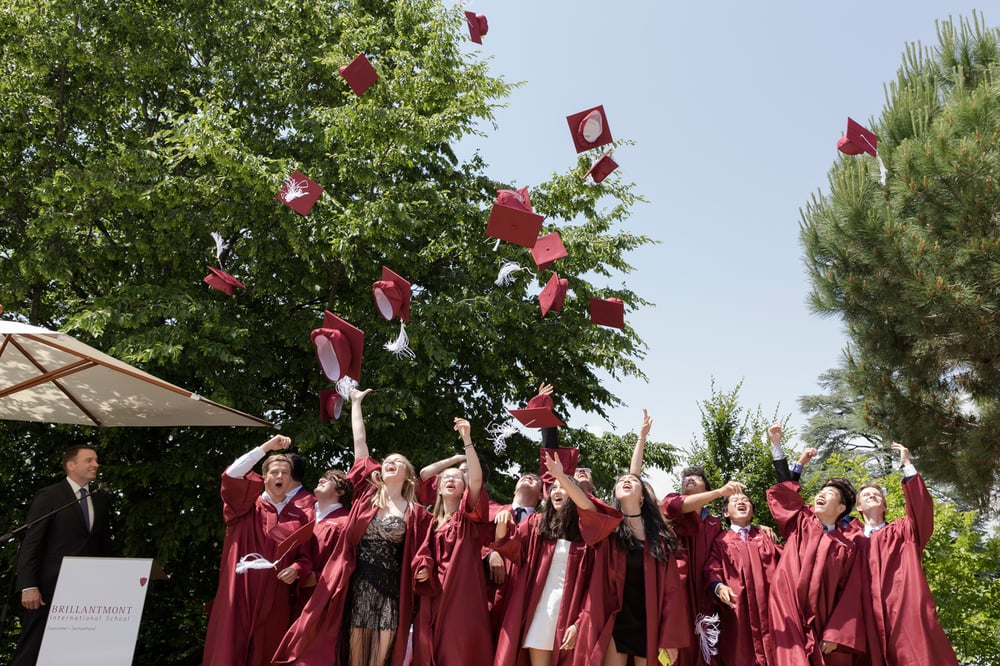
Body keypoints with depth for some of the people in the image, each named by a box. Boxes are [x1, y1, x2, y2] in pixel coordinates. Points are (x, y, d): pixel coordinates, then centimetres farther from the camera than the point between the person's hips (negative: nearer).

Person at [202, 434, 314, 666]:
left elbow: (306, 557, 9)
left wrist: (297, 569, -13)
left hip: (276, 599, 2)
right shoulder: (247, 506, 5)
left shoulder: (300, 517, 10)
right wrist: (266, 447, -15)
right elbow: (231, 475, -12)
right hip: (239, 594, -2)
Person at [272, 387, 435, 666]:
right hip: (358, 585, 1)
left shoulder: (416, 513, 3)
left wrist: (423, 568, -20)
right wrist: (356, 403, 12)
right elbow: (360, 443, 8)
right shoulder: (367, 493, 5)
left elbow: (421, 552, 3)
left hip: (392, 589, -1)